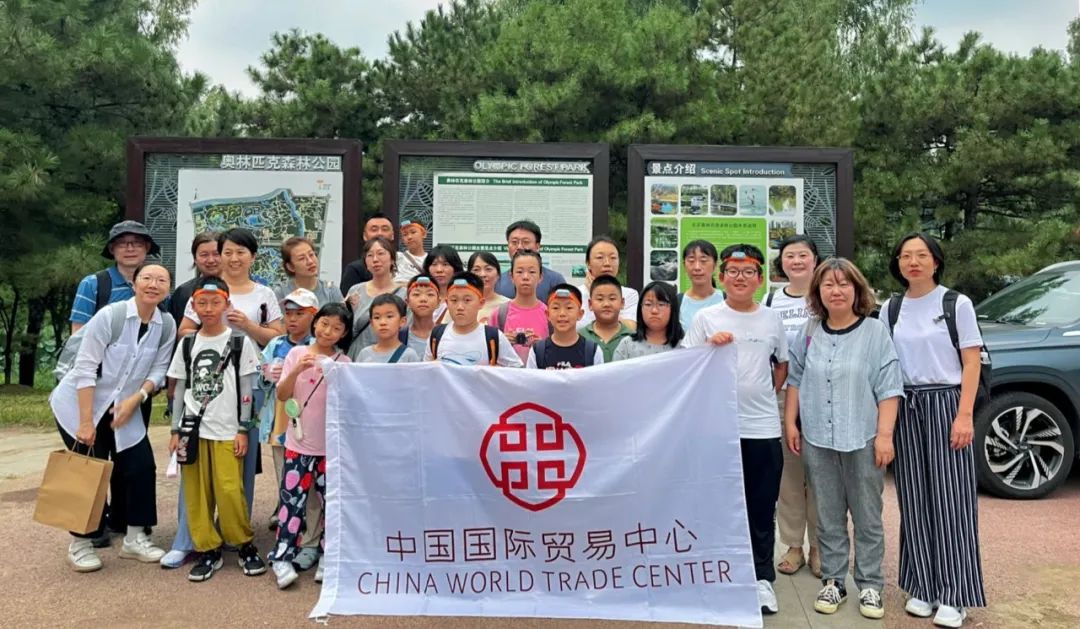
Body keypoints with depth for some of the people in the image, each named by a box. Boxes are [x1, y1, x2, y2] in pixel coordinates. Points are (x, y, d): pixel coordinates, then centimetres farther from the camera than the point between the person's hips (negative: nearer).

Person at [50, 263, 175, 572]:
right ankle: (80, 543, 16)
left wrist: (136, 398, -19)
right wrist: (86, 422, -22)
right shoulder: (109, 315, -20)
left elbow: (158, 371, -1)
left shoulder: (167, 326, -6)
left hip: (123, 408, 5)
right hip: (79, 403, -4)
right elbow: (85, 368, -21)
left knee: (141, 466, -1)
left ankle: (134, 537, 14)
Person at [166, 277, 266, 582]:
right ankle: (208, 551, 17)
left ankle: (246, 546, 11)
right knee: (196, 494, 4)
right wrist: (176, 430, 8)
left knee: (230, 491, -7)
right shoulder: (187, 344, 9)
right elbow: (180, 390, 12)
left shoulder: (240, 343, -1)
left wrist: (243, 430, -5)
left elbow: (247, 390, -1)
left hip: (227, 430, -4)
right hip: (193, 429, 4)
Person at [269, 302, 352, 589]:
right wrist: (297, 370, -20)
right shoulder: (297, 353, 0)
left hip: (332, 445, 1)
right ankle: (282, 558, 9)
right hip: (299, 442, -1)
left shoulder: (344, 362, 1)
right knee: (293, 500, -2)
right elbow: (281, 395, -5)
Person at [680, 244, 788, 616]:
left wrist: (764, 395, 8)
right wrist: (709, 347, -16)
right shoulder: (706, 318, -1)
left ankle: (762, 578, 22)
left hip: (763, 427, 2)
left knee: (762, 507, 8)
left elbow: (782, 365, 18)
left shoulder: (771, 320, 6)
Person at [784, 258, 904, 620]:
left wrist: (885, 434, -11)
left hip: (863, 440, -2)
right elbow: (795, 380, 10)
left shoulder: (875, 332, -4)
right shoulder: (810, 333, 4)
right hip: (818, 440, 3)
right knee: (828, 517, 11)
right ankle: (833, 581, 23)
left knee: (867, 517, 8)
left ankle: (870, 585, 20)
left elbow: (888, 388, -6)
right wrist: (790, 423, 6)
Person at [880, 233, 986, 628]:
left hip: (945, 404, -3)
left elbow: (971, 363, -4)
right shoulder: (890, 310, 8)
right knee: (915, 500, 7)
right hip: (905, 408, 3)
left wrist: (964, 416, -13)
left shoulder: (957, 304, -2)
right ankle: (922, 587, 17)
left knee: (950, 499, -1)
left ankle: (954, 595, 8)